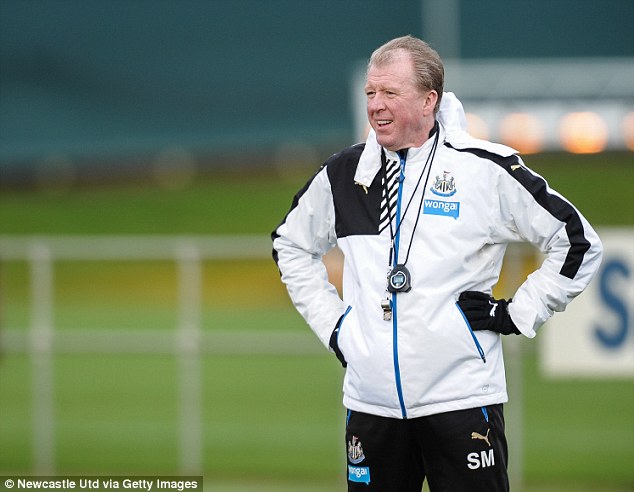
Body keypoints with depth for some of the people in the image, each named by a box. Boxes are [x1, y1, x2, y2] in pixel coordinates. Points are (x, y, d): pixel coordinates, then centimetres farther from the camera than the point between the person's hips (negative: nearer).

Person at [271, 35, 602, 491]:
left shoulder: (486, 169, -4)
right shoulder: (344, 173, 8)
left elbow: (579, 243, 3)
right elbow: (291, 245, 26)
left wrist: (516, 314, -2)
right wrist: (330, 322, 15)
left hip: (461, 397, -4)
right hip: (370, 398, 4)